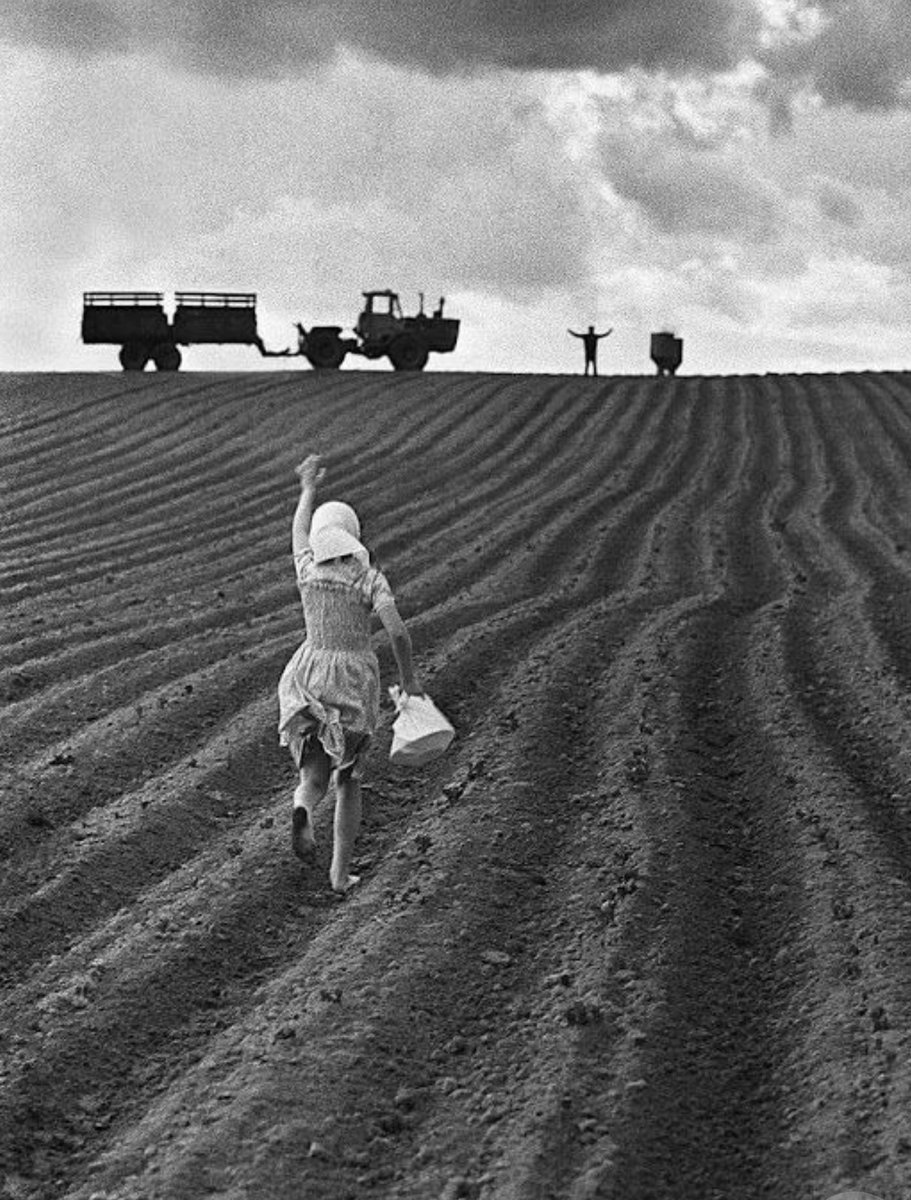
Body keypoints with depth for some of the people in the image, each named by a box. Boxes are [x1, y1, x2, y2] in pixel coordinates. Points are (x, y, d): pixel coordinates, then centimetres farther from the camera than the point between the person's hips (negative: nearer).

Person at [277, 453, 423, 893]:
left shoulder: (309, 569, -4)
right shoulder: (371, 579, -10)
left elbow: (299, 531, 18)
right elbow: (397, 632, -20)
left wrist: (308, 489, 34)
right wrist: (409, 677, -4)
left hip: (310, 677, 1)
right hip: (356, 678, -1)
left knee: (315, 776, 10)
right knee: (348, 780, 15)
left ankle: (303, 806, -28)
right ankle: (340, 872, 13)